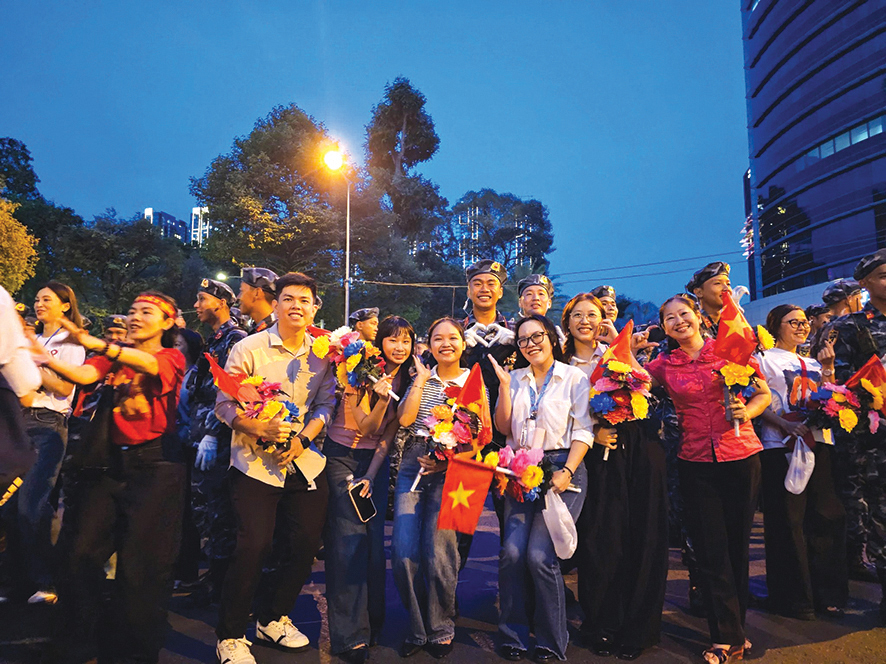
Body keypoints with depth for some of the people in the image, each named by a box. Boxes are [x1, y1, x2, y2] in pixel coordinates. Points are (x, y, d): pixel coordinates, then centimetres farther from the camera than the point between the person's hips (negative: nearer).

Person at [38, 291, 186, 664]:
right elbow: (85, 375, -5)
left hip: (154, 465, -4)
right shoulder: (115, 356, 15)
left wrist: (94, 343, -37)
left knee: (142, 563, 2)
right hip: (111, 462, 4)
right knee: (81, 549, 3)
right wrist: (46, 358, -24)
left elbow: (149, 364, -22)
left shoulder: (171, 357, 2)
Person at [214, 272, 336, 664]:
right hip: (255, 461, -4)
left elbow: (326, 404, 3)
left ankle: (273, 619, 30)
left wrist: (302, 438, -14)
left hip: (304, 462, 4)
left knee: (307, 540, 6)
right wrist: (261, 429, -25)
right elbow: (224, 403, -9)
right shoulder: (248, 348, -5)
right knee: (254, 545, -9)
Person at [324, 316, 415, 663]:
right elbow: (367, 428, -11)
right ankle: (351, 635, -3)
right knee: (349, 540, -10)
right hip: (342, 456, -4)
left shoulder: (406, 380, 1)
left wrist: (371, 475, -6)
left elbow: (389, 434, 2)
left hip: (376, 461, 4)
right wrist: (382, 397, -30)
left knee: (374, 539, 5)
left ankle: (373, 623, 20)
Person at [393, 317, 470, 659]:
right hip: (413, 466, 3)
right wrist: (422, 378, -2)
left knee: (437, 552, -9)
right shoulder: (420, 379, 13)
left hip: (451, 471, -2)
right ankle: (417, 629, 16)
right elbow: (405, 419, -3)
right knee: (403, 552, -5)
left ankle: (441, 629, 15)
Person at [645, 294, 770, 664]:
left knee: (737, 545, 9)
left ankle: (731, 632, 26)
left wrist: (747, 411, -13)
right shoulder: (665, 365, 5)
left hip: (741, 456, 0)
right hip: (696, 464, 1)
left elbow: (764, 394, 5)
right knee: (712, 550, 3)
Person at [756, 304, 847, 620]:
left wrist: (828, 368, 3)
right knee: (789, 520, -3)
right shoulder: (765, 358, 3)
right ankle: (792, 597, 8)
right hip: (781, 447, -6)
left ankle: (827, 593, 19)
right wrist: (787, 425, -20)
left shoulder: (812, 363, 21)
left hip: (819, 443, 6)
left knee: (827, 516, 6)